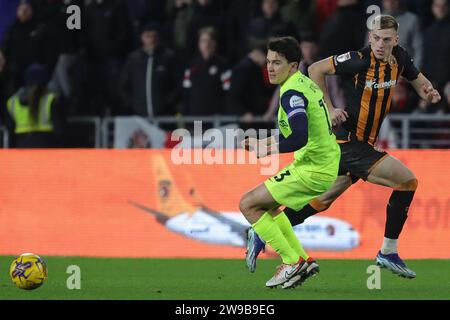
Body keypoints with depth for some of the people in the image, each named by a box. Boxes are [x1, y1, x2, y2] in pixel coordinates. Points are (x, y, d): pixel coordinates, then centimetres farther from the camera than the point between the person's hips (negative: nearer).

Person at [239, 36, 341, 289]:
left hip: (313, 171, -10)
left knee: (249, 205, -5)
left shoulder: (292, 93, -19)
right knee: (267, 204, 25)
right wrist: (270, 142, 15)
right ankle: (303, 261, 22)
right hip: (327, 164, 10)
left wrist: (267, 150, -18)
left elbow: (300, 138, -31)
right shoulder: (306, 84, 11)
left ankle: (293, 262, -2)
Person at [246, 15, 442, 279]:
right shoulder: (359, 60, -18)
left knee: (323, 200, 16)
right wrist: (329, 109, -13)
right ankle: (388, 253, -5)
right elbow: (316, 69, -9)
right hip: (347, 140, -8)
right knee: (407, 181, -13)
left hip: (362, 145, 8)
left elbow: (417, 79, 21)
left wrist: (428, 91, -1)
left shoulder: (400, 57, 2)